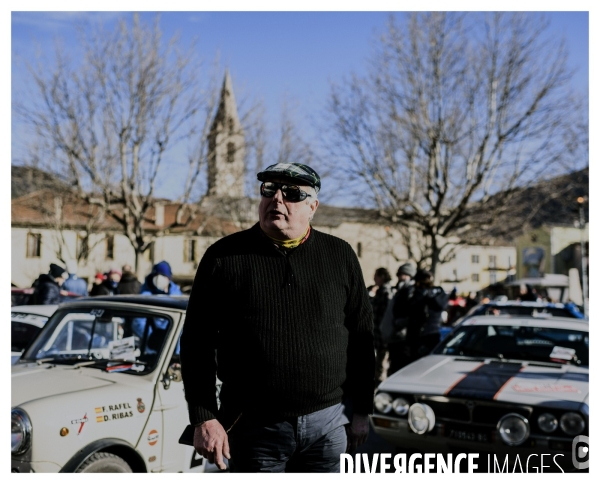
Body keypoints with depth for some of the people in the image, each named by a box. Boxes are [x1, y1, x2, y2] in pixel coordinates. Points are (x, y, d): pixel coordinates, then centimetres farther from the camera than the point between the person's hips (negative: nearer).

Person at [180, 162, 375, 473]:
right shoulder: (224, 257, -1)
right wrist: (204, 419, -6)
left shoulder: (340, 256, 4)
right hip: (254, 426, -1)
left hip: (330, 423, 2)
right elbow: (197, 344, -1)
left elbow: (361, 337, 9)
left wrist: (361, 411, 7)